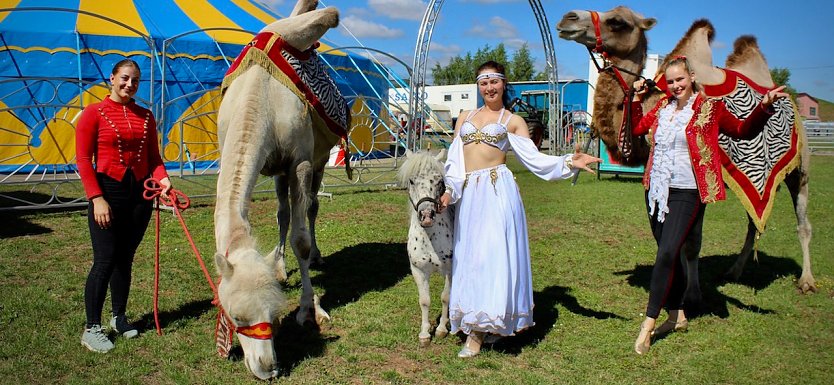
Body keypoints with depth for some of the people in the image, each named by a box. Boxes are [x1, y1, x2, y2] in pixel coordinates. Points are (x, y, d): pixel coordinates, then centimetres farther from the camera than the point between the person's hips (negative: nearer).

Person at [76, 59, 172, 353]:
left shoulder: (146, 116, 10)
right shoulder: (94, 113, -3)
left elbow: (153, 155, 13)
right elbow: (83, 159, -7)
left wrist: (162, 177, -8)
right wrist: (96, 198, -15)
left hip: (140, 192, 5)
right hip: (107, 191, -4)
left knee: (125, 259, 12)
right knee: (105, 261, -5)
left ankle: (119, 318, 25)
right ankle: (92, 329, 5)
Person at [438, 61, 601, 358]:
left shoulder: (513, 121, 9)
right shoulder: (465, 118, 19)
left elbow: (534, 159, 0)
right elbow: (454, 160, 12)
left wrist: (568, 163, -14)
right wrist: (451, 190, -4)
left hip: (498, 190, -3)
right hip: (468, 194, 4)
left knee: (493, 253, -8)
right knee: (470, 257, 3)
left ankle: (493, 322, 1)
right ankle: (475, 331, 12)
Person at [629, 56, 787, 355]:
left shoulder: (710, 108, -2)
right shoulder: (661, 108, 10)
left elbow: (743, 131, 2)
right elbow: (637, 128, 22)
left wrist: (764, 107, -12)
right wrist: (637, 98, 14)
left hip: (686, 193, -5)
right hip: (656, 190, 6)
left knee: (667, 253, -16)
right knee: (669, 255, 13)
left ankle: (648, 323, -11)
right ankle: (677, 315, 27)